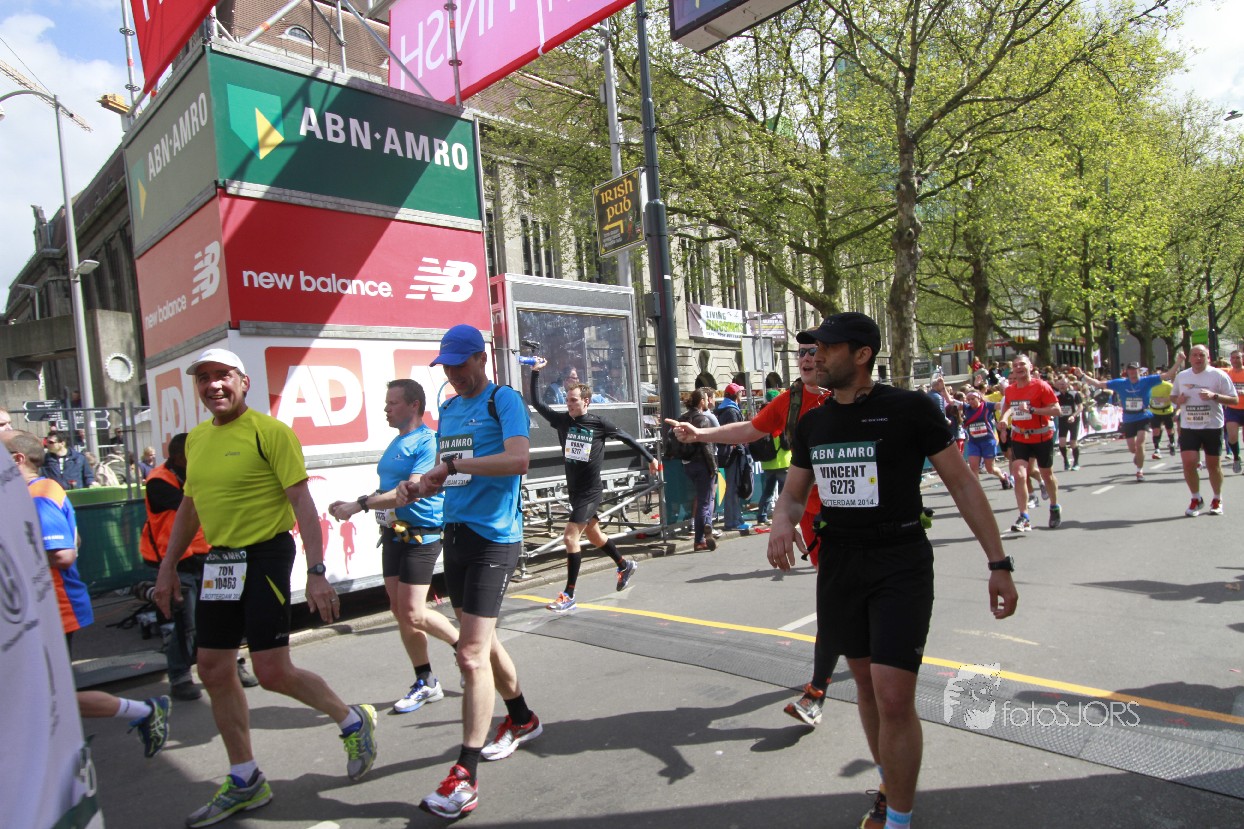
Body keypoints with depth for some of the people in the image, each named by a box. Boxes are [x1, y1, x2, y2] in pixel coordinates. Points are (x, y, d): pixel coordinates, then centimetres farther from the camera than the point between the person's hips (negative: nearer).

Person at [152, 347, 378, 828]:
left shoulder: (270, 431, -12)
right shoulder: (196, 439, 11)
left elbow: (301, 501, -16)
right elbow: (189, 506, 22)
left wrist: (316, 571, -21)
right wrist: (167, 567, 21)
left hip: (264, 556, -8)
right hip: (218, 561, 8)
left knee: (272, 671, -8)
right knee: (214, 671, 11)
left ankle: (353, 722, 18)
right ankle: (245, 782, 27)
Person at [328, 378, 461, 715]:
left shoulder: (427, 441, -14)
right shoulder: (395, 443, 14)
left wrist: (360, 505, -22)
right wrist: (350, 503, 9)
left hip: (420, 535, -9)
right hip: (393, 535, 9)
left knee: (412, 614, -10)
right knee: (399, 611, 10)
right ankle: (425, 683, 23)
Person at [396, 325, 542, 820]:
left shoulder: (503, 400, -8)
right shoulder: (448, 409, 15)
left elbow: (518, 460, -23)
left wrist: (455, 464, -25)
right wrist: (419, 488, 1)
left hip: (494, 538, -8)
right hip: (455, 534, 9)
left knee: (472, 655, -10)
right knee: (481, 642, 19)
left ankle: (465, 778, -2)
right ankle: (522, 720, 41)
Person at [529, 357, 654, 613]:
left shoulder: (600, 424, -10)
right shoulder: (562, 420, 0)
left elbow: (627, 438, 1)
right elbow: (537, 403, -1)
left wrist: (650, 458, 6)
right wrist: (535, 373, -8)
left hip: (591, 491, -6)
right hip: (574, 489, 6)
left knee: (570, 536, -13)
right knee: (594, 536, 19)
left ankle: (569, 595, -4)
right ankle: (625, 565, 43)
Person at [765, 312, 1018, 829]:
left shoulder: (910, 409, -10)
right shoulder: (812, 424, 5)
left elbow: (961, 482, -6)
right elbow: (795, 493, 12)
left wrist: (998, 562, -8)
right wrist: (782, 520, -12)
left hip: (902, 567, -5)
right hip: (839, 567, 5)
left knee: (894, 698, -9)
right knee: (866, 683, 17)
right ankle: (891, 787, 39)